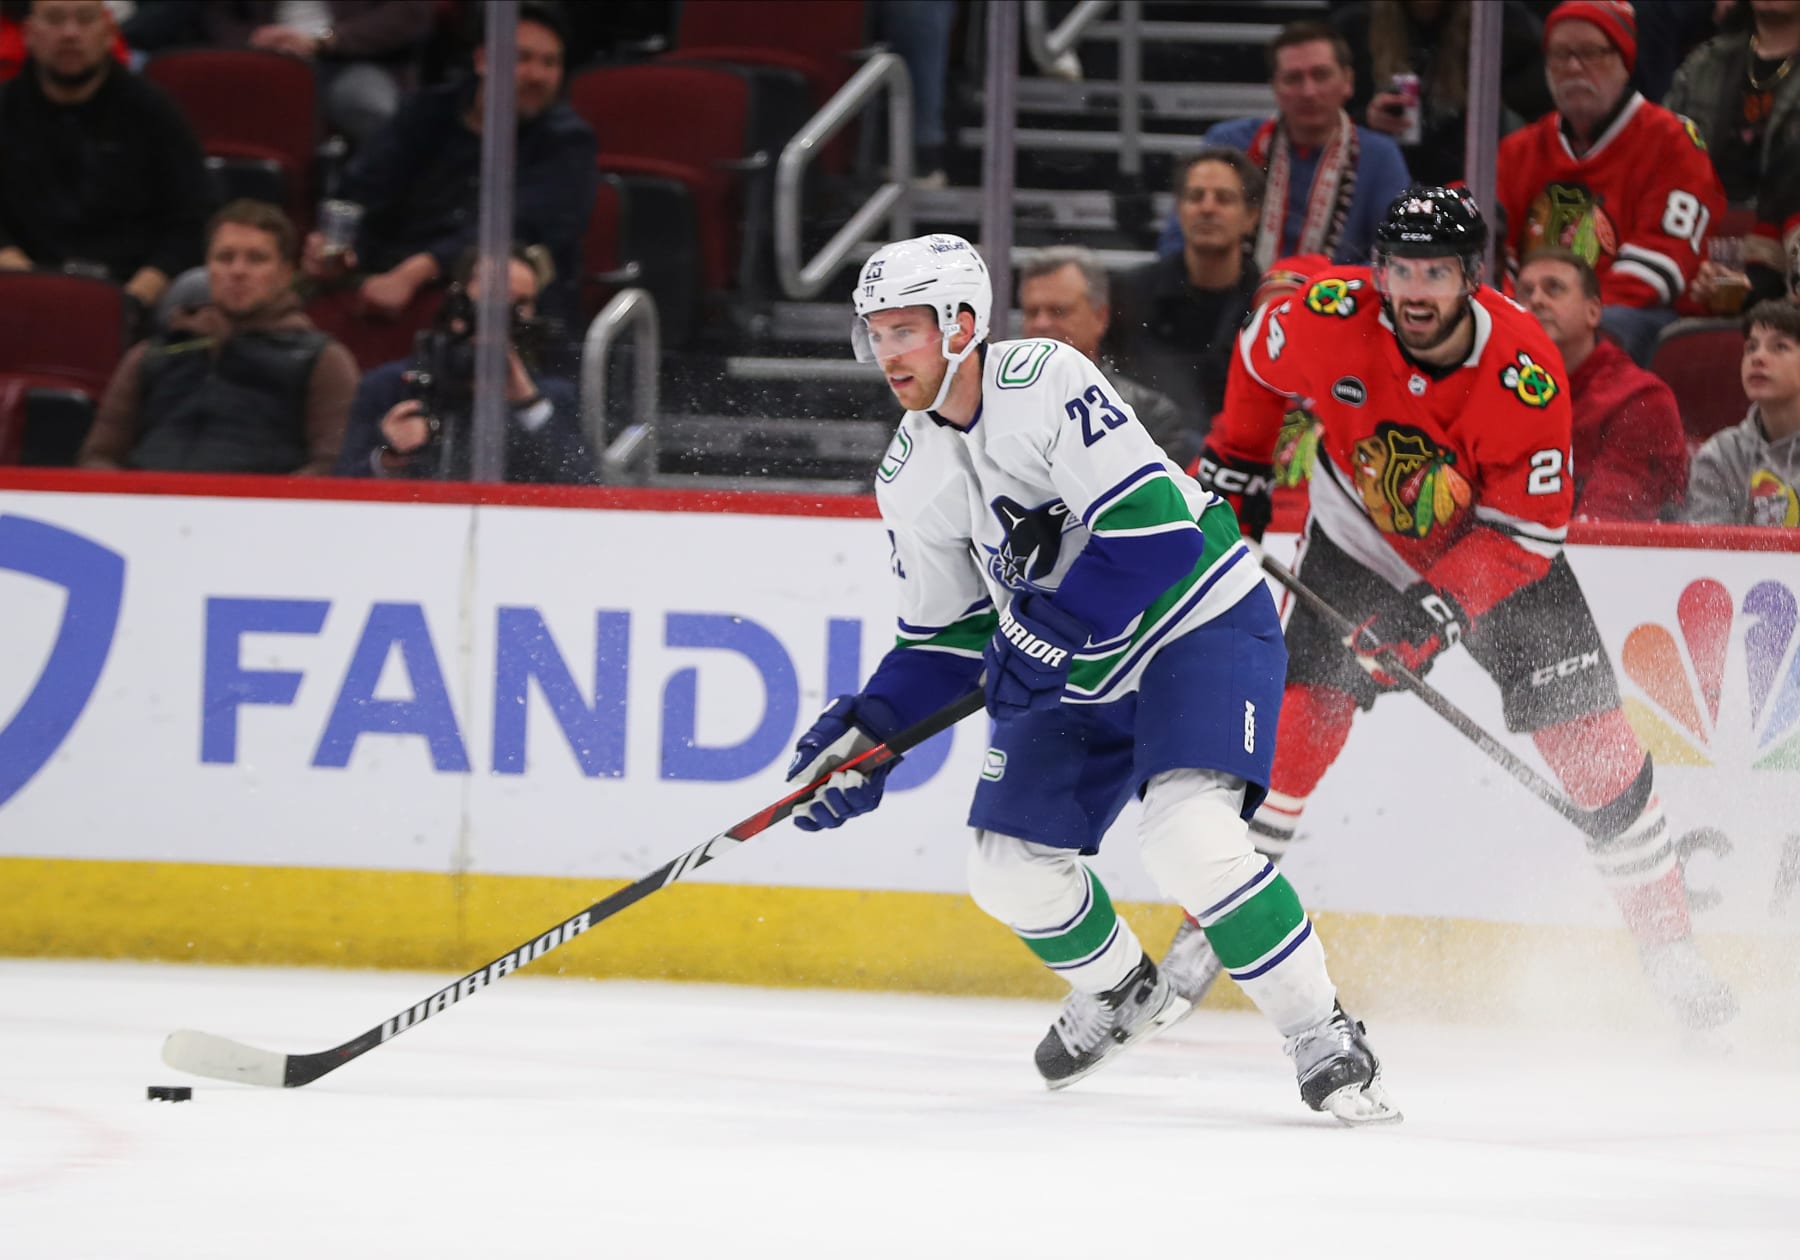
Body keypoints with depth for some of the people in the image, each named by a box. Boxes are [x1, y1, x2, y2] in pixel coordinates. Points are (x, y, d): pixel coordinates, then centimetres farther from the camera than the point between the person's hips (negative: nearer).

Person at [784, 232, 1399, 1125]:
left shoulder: (1044, 383, -23)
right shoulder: (910, 480, 1)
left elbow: (1154, 525, -29)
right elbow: (942, 635, 10)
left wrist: (1048, 632, -30)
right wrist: (869, 730, -5)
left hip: (1199, 623, -8)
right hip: (1073, 675, 8)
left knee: (1187, 835, -28)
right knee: (1009, 867, 4)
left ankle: (1322, 1034, -15)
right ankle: (1121, 992, 34)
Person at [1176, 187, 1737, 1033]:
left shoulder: (1525, 376, -31)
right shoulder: (1328, 318, -26)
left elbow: (1526, 532, -25)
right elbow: (1260, 362, -1)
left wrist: (1436, 613, -35)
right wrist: (1233, 471, 7)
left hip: (1502, 547, -1)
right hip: (1363, 539, 1)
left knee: (1589, 735, -6)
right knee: (1301, 715, -14)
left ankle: (1669, 944, 7)